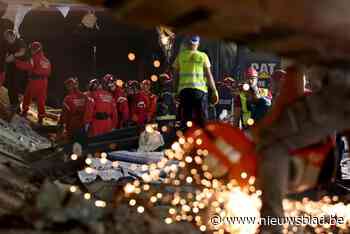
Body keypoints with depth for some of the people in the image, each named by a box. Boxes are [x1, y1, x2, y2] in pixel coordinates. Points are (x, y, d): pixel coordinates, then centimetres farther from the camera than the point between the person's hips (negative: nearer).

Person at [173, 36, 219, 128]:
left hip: (184, 89, 1)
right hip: (200, 89, -1)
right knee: (202, 120, 2)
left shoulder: (180, 56, 10)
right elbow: (208, 75, 4)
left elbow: (176, 76, 8)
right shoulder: (203, 56, 8)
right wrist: (214, 91, 7)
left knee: (185, 120, 2)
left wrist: (176, 91, 12)